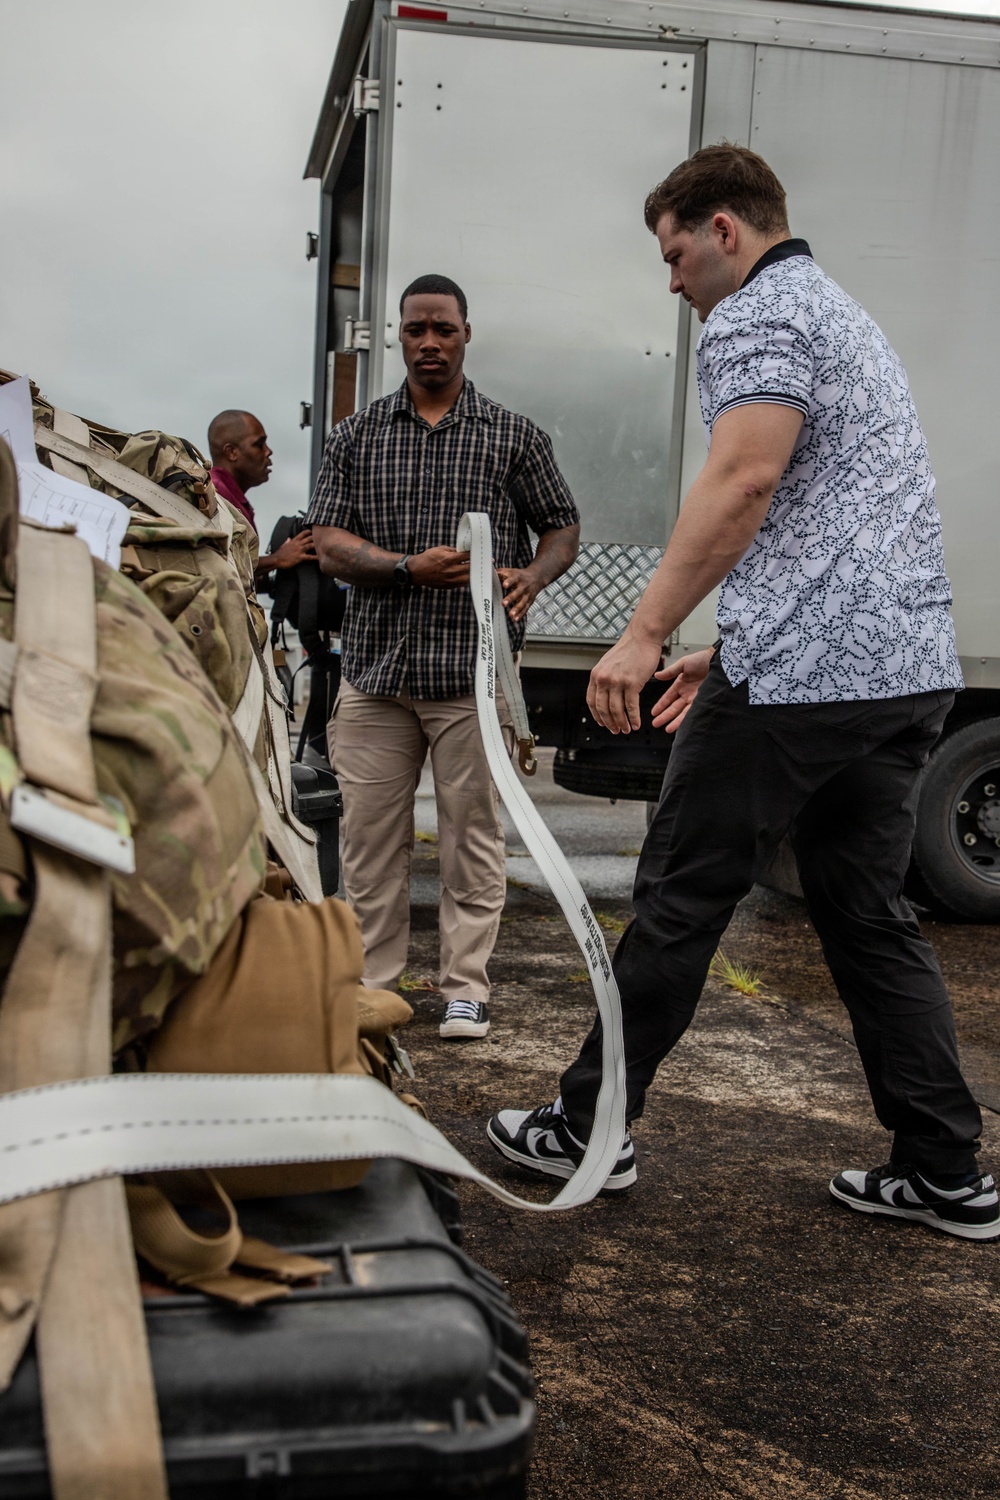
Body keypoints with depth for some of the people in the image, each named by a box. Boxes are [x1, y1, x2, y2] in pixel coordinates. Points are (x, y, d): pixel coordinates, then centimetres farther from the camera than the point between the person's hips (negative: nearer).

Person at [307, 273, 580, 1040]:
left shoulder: (514, 434, 7)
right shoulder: (357, 435, 10)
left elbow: (563, 528, 10)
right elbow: (330, 544, 4)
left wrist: (532, 577, -13)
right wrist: (409, 566, -14)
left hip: (475, 669, -2)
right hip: (377, 664, 2)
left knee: (473, 833, 2)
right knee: (370, 833, 6)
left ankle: (467, 988, 12)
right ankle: (373, 983, 19)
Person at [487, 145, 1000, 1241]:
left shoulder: (754, 316, -4)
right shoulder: (843, 314, 28)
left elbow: (745, 478, -21)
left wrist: (645, 635, -21)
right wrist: (728, 649, 29)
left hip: (805, 669, -9)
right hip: (910, 664, 10)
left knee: (681, 898, 1)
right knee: (867, 913, 13)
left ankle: (589, 1128, 14)